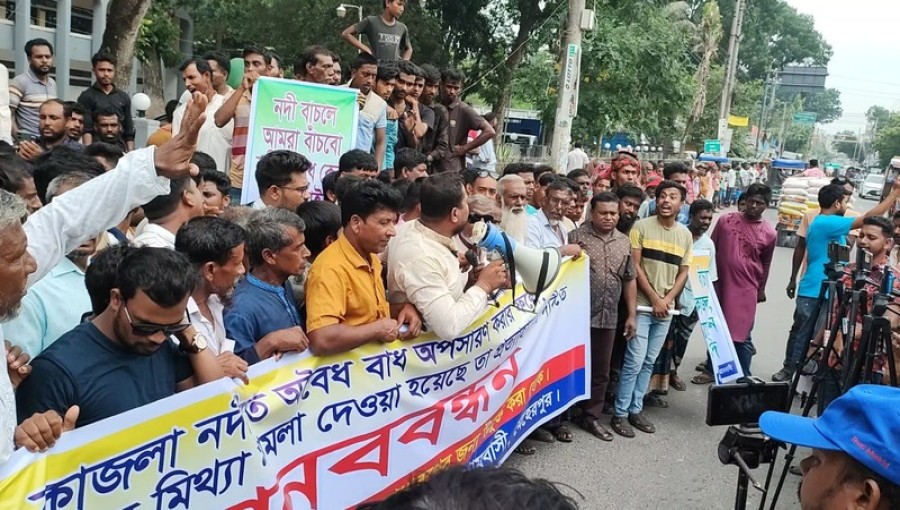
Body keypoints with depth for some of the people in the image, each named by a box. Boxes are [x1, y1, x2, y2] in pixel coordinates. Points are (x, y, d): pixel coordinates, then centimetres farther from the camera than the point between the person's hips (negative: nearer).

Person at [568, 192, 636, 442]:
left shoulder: (624, 242, 10)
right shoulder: (576, 236, -5)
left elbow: (629, 280, 15)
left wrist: (632, 314, 11)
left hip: (608, 317, 5)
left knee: (600, 370, 12)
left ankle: (591, 416, 25)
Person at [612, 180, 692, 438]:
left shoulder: (685, 234, 8)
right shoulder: (641, 227, -6)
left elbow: (684, 272, 9)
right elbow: (635, 267, -9)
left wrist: (667, 299, -5)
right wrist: (654, 299, -11)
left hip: (667, 308, 5)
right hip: (642, 305, -5)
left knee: (649, 363, 11)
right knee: (634, 362, -5)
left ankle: (636, 409, 22)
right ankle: (620, 414, 5)